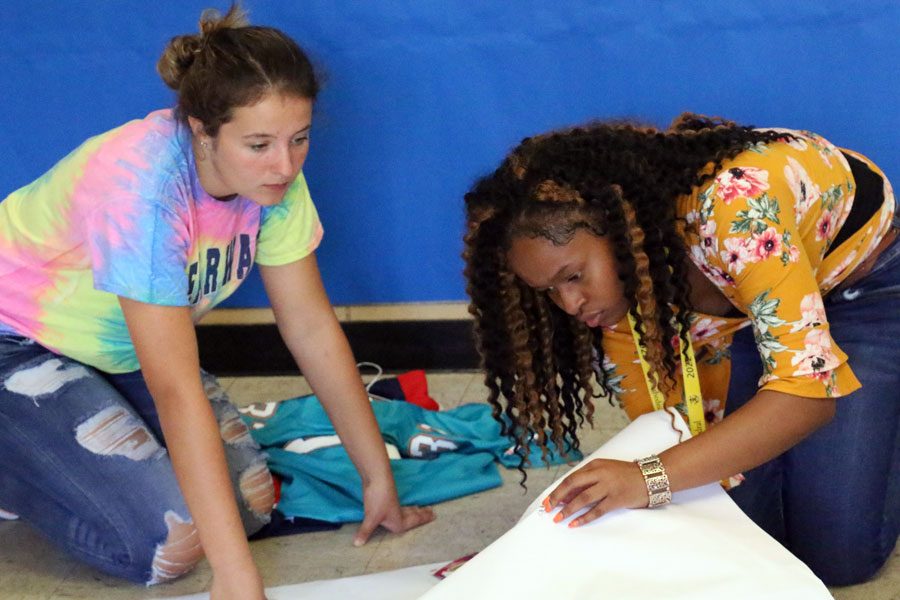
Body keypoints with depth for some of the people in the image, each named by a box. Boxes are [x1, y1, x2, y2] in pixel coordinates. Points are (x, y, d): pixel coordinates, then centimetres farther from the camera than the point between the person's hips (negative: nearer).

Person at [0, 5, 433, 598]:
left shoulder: (271, 173, -16)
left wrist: (379, 478, -7)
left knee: (252, 501, -5)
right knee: (171, 540, -21)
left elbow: (313, 328, -7)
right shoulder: (143, 185, -37)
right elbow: (176, 390, -39)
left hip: (121, 348, 7)